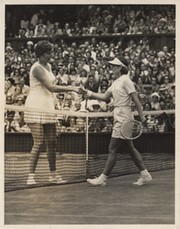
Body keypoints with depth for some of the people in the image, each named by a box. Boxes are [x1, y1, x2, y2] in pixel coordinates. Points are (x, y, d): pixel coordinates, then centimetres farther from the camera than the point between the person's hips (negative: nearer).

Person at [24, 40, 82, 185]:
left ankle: (53, 175, 18)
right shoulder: (37, 68, -14)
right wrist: (72, 88, -20)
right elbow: (51, 87, -21)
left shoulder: (48, 67, 15)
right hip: (35, 108, -9)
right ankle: (31, 176, -7)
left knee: (52, 143, 9)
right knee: (38, 143, -11)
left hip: (48, 108, 9)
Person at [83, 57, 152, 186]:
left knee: (113, 150, -4)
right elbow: (105, 97, 18)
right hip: (119, 117, 10)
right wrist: (90, 93, 10)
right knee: (130, 149, 12)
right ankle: (145, 175, 15)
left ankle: (103, 178, 1)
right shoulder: (117, 82, 15)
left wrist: (142, 117, -15)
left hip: (123, 119, -10)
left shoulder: (125, 80, -12)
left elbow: (136, 100, -14)